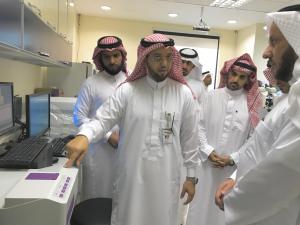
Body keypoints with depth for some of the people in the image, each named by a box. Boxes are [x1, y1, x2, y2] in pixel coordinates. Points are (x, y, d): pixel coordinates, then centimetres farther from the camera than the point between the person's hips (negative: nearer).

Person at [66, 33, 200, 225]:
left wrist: (191, 176, 5)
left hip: (166, 178, 1)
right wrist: (84, 136, -29)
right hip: (131, 175, 0)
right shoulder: (127, 91, -5)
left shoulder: (184, 93, -2)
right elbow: (102, 120, -7)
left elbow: (189, 138, 2)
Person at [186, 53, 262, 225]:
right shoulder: (212, 96, 2)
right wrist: (208, 152, -8)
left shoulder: (252, 103, -3)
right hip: (206, 163, 1)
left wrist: (233, 158, -10)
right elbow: (200, 127, 1)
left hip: (235, 168, -1)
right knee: (202, 205, 14)